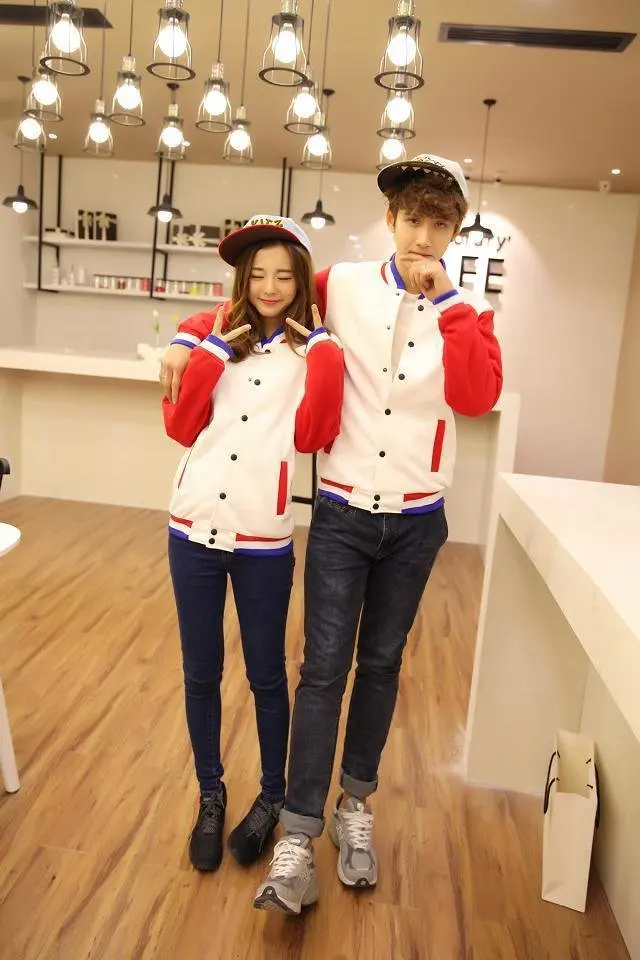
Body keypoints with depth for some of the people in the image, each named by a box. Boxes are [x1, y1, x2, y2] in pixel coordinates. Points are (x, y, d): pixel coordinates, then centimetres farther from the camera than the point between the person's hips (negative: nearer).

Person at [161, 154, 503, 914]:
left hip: (416, 520, 2)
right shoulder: (344, 285, 0)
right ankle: (298, 841, 6)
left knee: (380, 665, 13)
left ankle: (356, 805, 31)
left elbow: (479, 397, -15)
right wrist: (192, 337, 0)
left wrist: (445, 301, -14)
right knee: (324, 667, -3)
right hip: (343, 512, -1)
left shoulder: (466, 312, 2)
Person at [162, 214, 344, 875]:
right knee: (200, 673, 13)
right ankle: (210, 795, 33)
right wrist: (214, 347, -7)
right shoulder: (218, 336, 8)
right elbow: (180, 427, -1)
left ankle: (273, 797, 33)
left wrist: (324, 347, -16)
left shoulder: (311, 349, 0)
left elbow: (311, 437, -14)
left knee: (266, 675, 11)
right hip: (194, 528, 3)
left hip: (263, 539, -2)